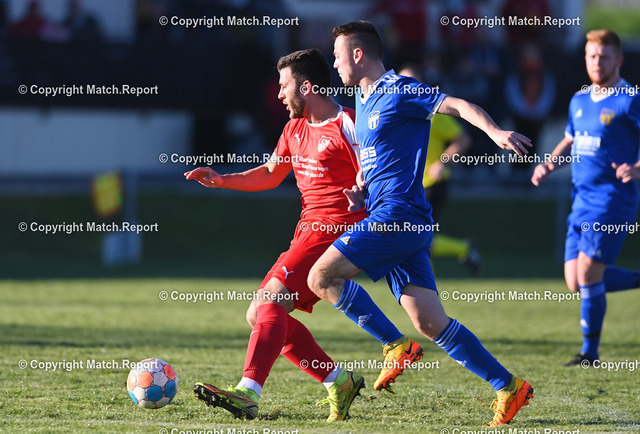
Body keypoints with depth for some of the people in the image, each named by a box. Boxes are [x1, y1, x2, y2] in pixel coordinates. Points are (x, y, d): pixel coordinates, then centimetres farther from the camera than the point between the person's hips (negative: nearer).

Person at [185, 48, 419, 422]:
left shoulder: (346, 126, -8)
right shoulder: (295, 128, 18)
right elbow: (270, 174, 30)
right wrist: (221, 180, 19)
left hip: (336, 231, -10)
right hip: (309, 231, 10)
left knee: (270, 301, -24)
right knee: (262, 314, 6)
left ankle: (248, 394, -35)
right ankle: (339, 382, 9)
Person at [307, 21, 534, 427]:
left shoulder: (399, 91, -5)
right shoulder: (363, 103, 23)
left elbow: (458, 104, -15)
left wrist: (495, 131, -33)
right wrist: (361, 191, 14)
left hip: (399, 214, -9)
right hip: (395, 222, 9)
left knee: (321, 276, -11)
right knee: (430, 322, 1)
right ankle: (508, 386, 0)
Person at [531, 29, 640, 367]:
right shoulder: (579, 101, 14)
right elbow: (568, 143, 28)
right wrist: (548, 165, 9)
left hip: (612, 203, -8)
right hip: (581, 202, 8)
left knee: (588, 275, -13)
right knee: (575, 282, 4)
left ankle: (590, 353, 0)